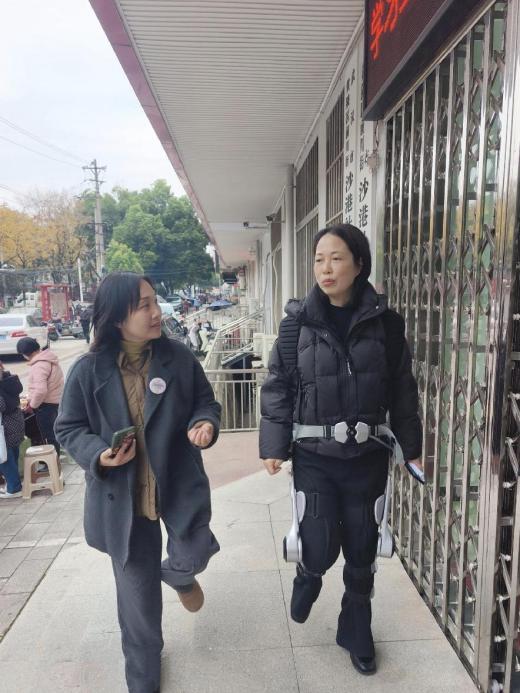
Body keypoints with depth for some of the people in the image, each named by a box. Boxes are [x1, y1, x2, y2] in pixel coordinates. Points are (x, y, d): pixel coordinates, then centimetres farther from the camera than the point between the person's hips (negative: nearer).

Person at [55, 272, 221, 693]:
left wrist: (205, 424, -19)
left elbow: (206, 401, 3)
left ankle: (179, 576, 41)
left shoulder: (179, 357, -9)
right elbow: (68, 429, -1)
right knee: (137, 591, 13)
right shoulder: (88, 370, -12)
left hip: (179, 484, 1)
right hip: (123, 495, 0)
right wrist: (98, 454, -20)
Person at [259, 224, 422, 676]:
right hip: (314, 456, -1)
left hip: (367, 456, 2)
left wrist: (411, 447, 6)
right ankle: (308, 575, 38)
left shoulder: (384, 322, -3)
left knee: (361, 550, 13)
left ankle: (356, 631, 40)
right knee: (321, 546, -1)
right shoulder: (298, 321, -6)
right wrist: (274, 446, -4)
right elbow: (277, 388, -2)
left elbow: (402, 390, 4)